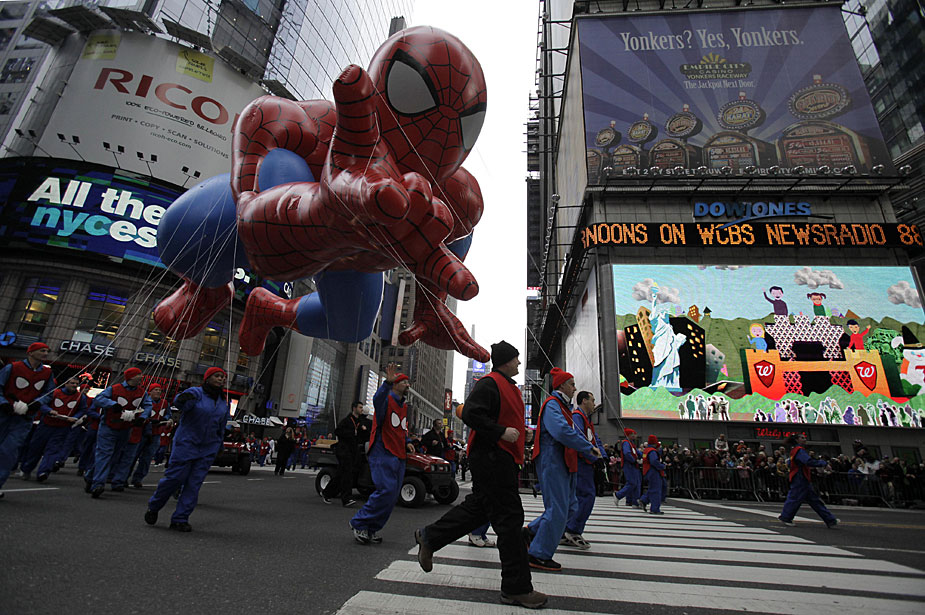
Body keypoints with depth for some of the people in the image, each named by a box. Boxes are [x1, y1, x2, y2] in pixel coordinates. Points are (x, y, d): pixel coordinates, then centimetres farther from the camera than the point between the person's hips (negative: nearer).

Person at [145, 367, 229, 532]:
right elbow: (179, 402, -29)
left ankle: (180, 519, 12)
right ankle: (153, 507, 29)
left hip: (208, 451, 5)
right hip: (186, 444, -5)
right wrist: (182, 399, -52)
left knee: (194, 485, 2)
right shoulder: (196, 392, -8)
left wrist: (217, 447, 20)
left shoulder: (223, 403, 11)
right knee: (175, 478, 1)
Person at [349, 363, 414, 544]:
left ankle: (372, 529, 18)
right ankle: (359, 523, -1)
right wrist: (387, 382, -47)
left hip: (399, 456, 8)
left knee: (393, 496, 6)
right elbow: (377, 399, -30)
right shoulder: (387, 399, -4)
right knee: (387, 490, -18)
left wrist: (407, 442, 11)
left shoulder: (404, 407, 20)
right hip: (383, 452, -8)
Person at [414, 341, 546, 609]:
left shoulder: (508, 386, 18)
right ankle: (516, 588, 9)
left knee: (478, 507, 18)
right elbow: (470, 413, -24)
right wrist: (501, 432, -24)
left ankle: (429, 537, 31)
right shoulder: (489, 383, -15)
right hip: (491, 456, -11)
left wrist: (518, 430, 13)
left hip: (501, 458, 11)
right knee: (509, 517, -4)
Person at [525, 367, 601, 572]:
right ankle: (539, 555, 4)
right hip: (552, 462, -10)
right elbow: (563, 432, -27)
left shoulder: (563, 407, 21)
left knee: (569, 505, 13)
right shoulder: (552, 405, -12)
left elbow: (576, 433, 23)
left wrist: (595, 456, 13)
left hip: (563, 464, 10)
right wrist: (589, 447, -16)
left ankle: (532, 531, 20)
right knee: (557, 510, -7)